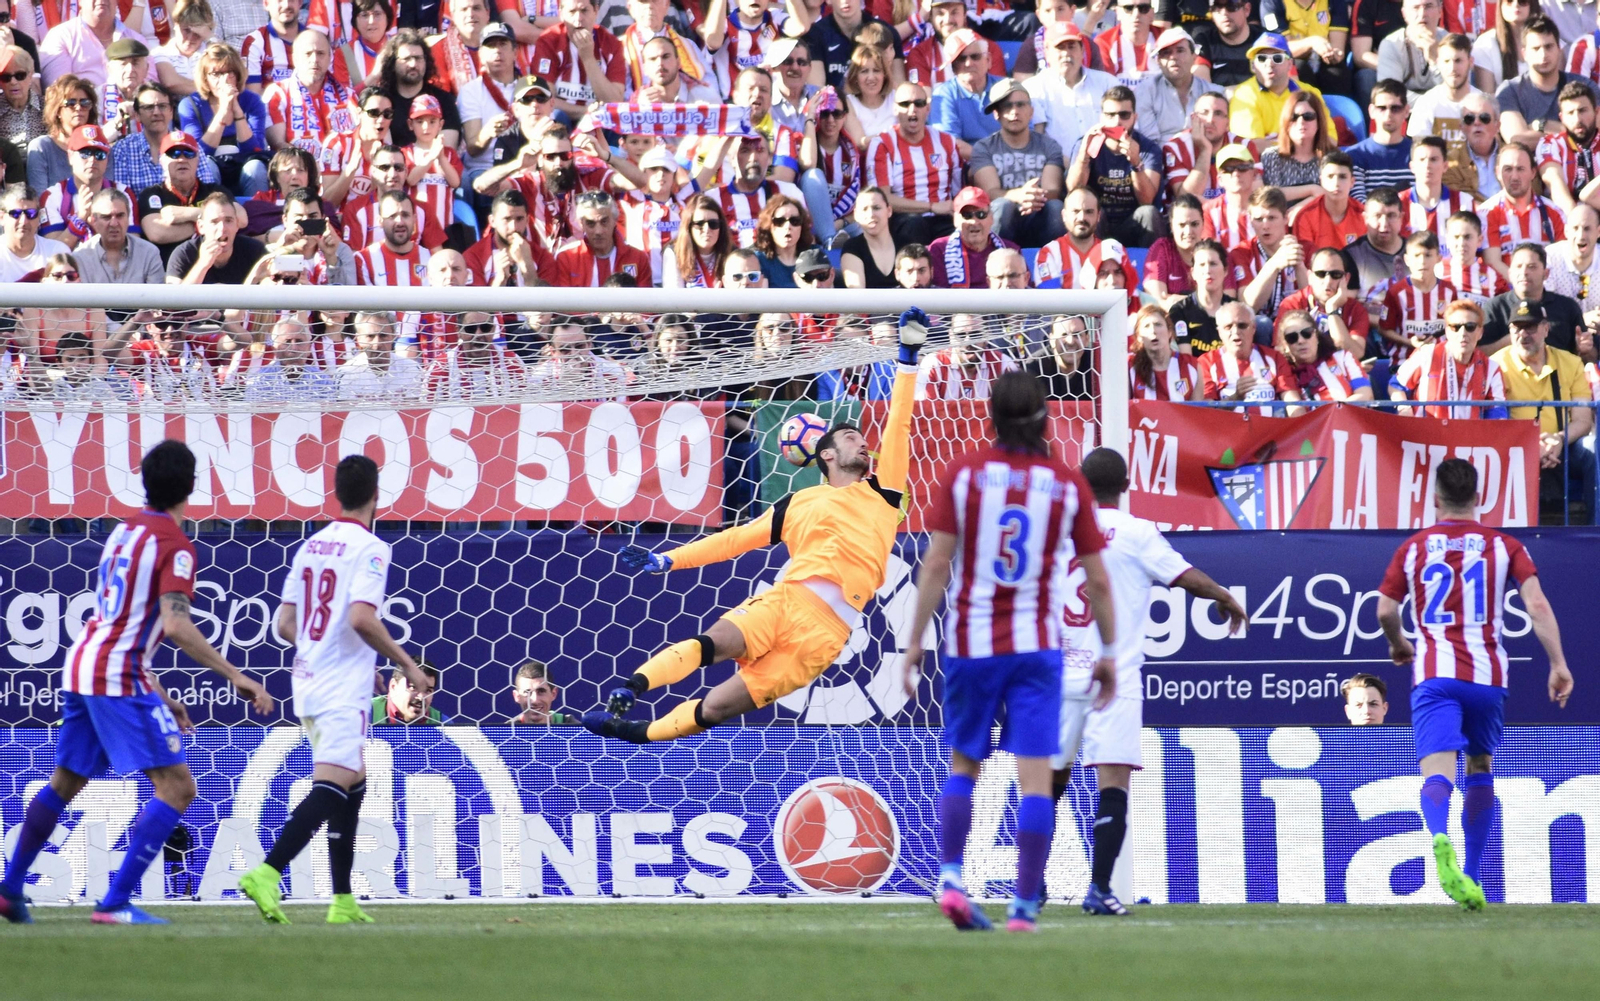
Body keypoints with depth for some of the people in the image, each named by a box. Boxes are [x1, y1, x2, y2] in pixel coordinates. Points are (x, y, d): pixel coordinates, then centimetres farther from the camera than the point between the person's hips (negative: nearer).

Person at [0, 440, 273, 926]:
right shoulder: (175, 546, -11)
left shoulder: (125, 532, 16)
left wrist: (159, 696, 26)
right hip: (120, 676, -9)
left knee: (64, 784, 23)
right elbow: (176, 626, -23)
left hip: (82, 664, 9)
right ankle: (115, 902, -18)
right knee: (177, 786, -10)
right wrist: (235, 676, -22)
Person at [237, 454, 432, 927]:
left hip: (308, 684, 8)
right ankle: (266, 874, -30)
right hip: (344, 691, -8)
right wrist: (405, 663, -11)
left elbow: (285, 625, 14)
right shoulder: (369, 548, -10)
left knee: (352, 787, 17)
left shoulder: (310, 547, 13)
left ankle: (343, 901, 16)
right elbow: (361, 618, -23)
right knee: (331, 789, -14)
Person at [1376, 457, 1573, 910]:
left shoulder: (1413, 548, 8)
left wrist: (1398, 645, 27)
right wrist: (1558, 664, -4)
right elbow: (1537, 605, -4)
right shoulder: (1503, 546, 7)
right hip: (1487, 673, 1)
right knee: (1480, 768, 21)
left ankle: (1440, 838, -46)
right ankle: (1472, 874, 22)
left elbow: (1386, 611, 6)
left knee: (1437, 770, -14)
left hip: (1433, 674, -1)